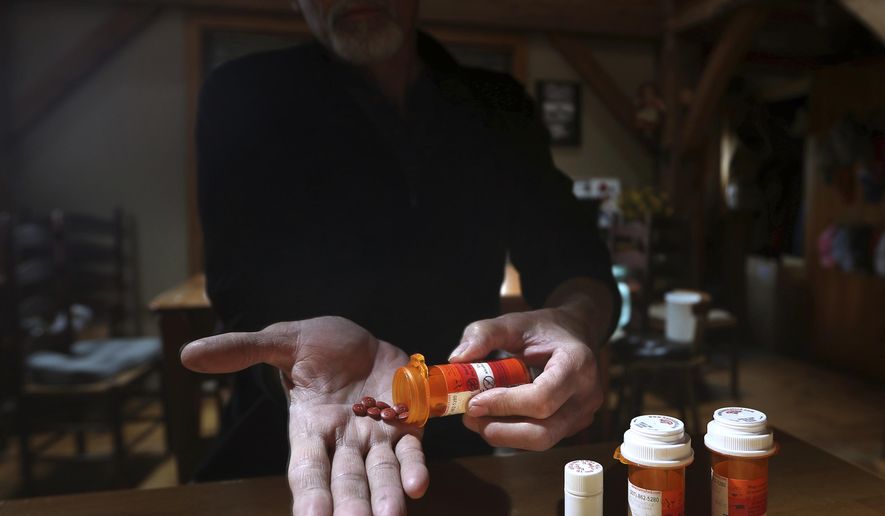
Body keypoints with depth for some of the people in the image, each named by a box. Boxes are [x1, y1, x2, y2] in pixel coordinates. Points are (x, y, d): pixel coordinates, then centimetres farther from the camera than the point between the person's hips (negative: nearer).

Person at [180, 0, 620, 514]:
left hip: (460, 440, 3)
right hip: (287, 444, -2)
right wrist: (310, 335, -36)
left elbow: (572, 256, -3)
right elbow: (248, 282, -14)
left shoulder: (498, 105, 4)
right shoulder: (244, 98, -4)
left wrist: (575, 320, -26)